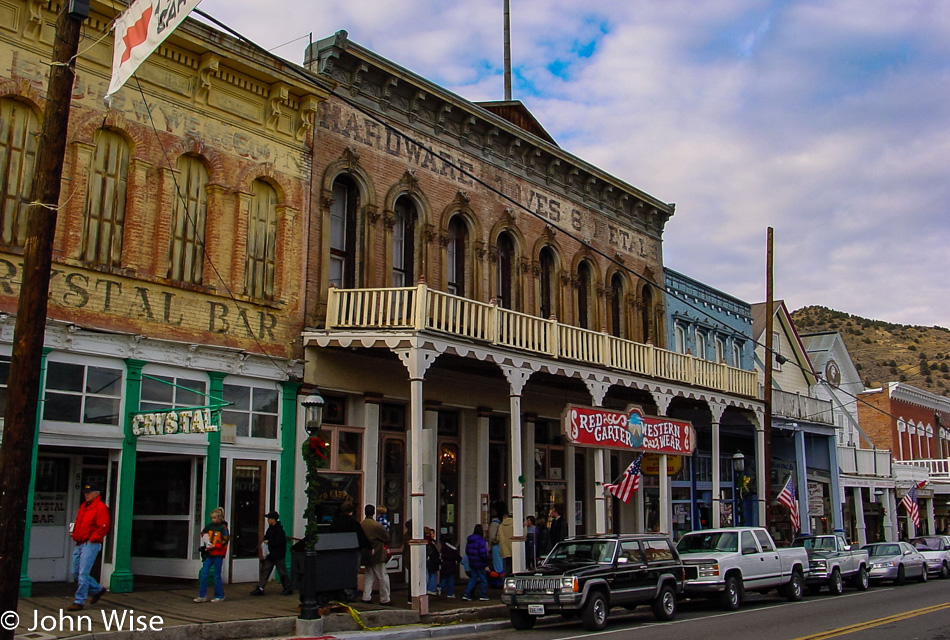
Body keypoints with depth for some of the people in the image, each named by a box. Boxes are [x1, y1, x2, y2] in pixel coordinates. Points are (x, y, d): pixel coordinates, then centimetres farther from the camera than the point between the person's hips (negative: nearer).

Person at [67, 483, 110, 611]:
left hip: (90, 544, -9)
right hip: (79, 544, 9)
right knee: (76, 572, 14)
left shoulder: (100, 507, -10)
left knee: (83, 574, -8)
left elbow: (103, 527, -17)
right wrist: (74, 532, 10)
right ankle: (97, 589, 29)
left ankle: (79, 601, -2)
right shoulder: (83, 506, 17)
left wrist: (92, 539, -16)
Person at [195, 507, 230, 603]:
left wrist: (214, 546, -20)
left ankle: (220, 596, 14)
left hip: (218, 555, -6)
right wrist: (206, 542, 9)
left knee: (217, 576, 2)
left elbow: (225, 540, -16)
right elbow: (203, 533, 25)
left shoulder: (223, 528, -9)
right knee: (203, 574, 1)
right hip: (209, 554, 6)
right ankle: (202, 596, 8)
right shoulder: (210, 526, 8)